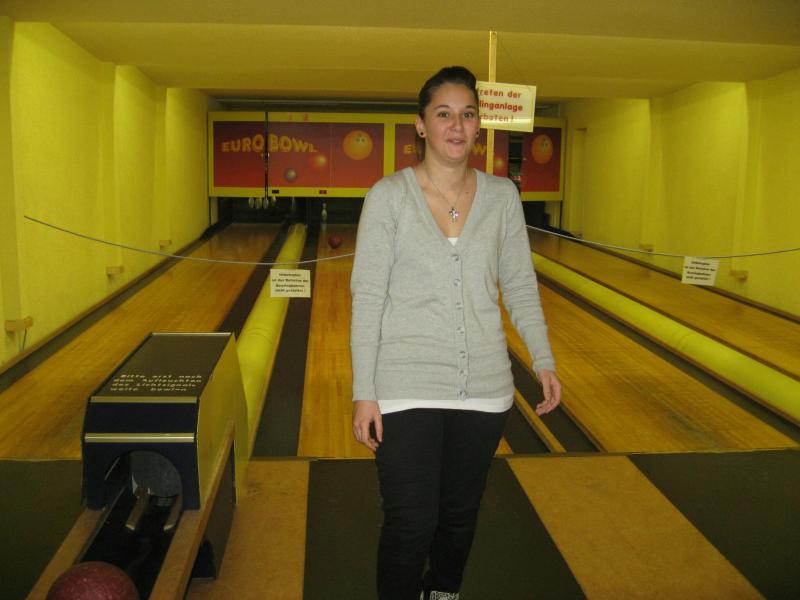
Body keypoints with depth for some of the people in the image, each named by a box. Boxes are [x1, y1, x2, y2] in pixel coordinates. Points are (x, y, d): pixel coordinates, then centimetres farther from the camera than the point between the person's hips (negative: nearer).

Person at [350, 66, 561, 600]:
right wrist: (364, 393, -9)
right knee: (411, 524, 2)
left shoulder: (502, 196, 2)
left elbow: (520, 286, 9)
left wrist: (544, 360, 3)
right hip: (407, 388, -3)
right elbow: (367, 298, -7)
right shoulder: (389, 196, -6)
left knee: (461, 514, 18)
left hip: (483, 388, 3)